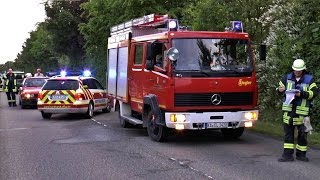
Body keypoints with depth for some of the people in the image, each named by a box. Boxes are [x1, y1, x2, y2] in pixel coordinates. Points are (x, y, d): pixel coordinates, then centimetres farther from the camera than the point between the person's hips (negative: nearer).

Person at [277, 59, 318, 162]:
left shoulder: (309, 79, 1)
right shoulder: (287, 78, 9)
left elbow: (314, 92, -8)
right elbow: (280, 87, 16)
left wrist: (302, 94, -21)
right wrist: (280, 90, -8)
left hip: (302, 111, -2)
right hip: (288, 110, 2)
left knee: (302, 133, 6)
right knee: (288, 132, 1)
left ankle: (301, 154, 18)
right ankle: (288, 154, 4)